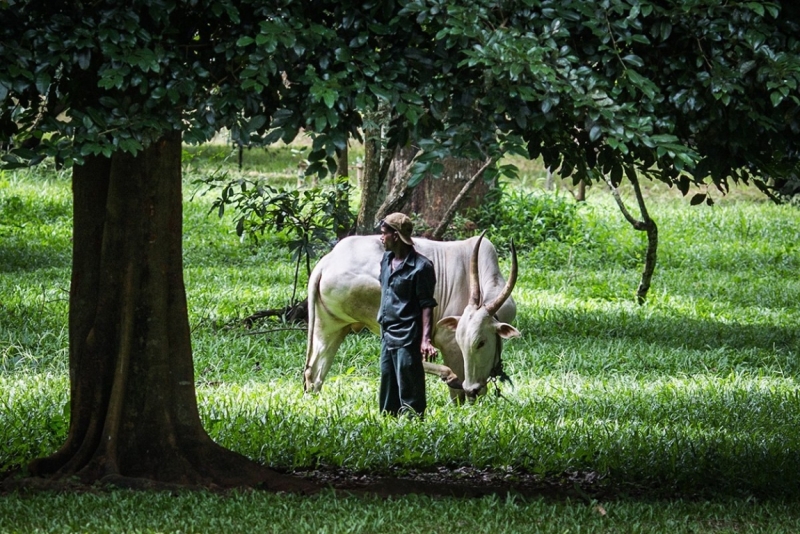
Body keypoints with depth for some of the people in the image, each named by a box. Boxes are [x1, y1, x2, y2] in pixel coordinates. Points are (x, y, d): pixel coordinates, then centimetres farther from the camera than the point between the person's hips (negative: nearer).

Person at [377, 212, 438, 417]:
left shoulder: (420, 267, -13)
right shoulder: (387, 260, 10)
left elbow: (427, 305, -14)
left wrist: (426, 340, -21)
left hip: (407, 338, -8)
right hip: (387, 335, 8)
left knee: (409, 391, -6)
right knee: (388, 388, 13)